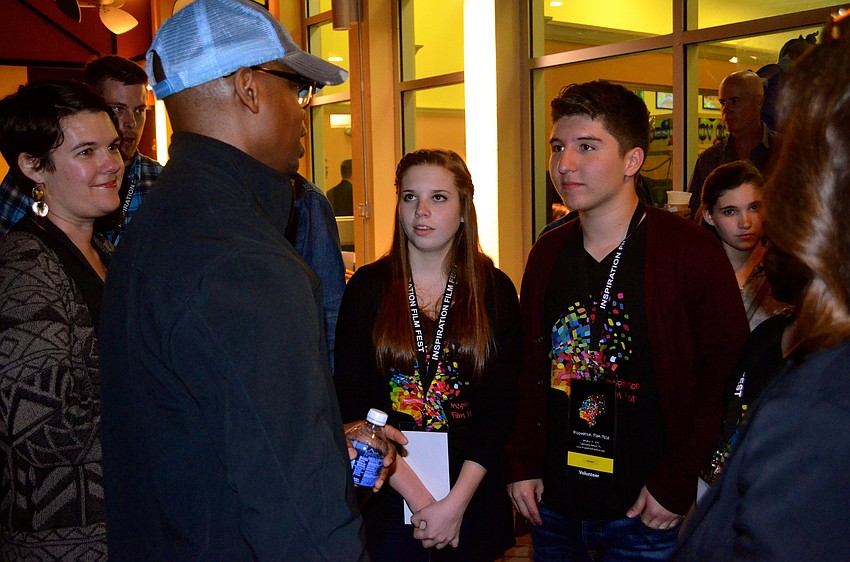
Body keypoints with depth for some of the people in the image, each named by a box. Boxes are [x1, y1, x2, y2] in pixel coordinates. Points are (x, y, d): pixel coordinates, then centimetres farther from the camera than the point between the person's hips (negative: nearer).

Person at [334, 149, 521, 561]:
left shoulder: (494, 290, -2)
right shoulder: (368, 287, -3)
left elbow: (501, 407, -5)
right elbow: (350, 400, -7)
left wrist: (456, 502, -14)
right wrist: (417, 495, -14)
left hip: (474, 494, 1)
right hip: (387, 493, 0)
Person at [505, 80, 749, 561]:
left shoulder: (692, 252, -12)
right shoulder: (548, 254, 4)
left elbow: (729, 379, -12)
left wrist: (676, 485, -13)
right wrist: (523, 465, 4)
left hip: (646, 516, -4)